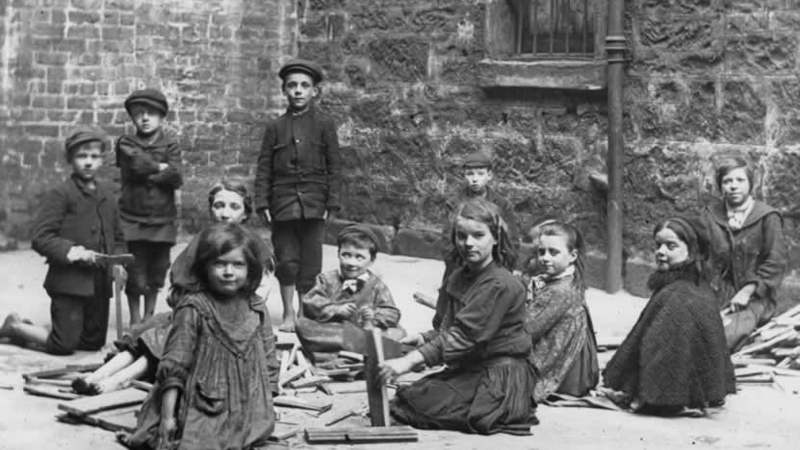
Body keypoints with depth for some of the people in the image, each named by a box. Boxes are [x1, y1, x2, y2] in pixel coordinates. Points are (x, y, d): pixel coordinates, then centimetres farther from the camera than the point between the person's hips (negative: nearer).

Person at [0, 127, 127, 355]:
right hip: (69, 281, -7)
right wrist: (70, 251, -25)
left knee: (94, 342, 14)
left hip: (100, 282, 7)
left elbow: (117, 237, 20)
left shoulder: (106, 194, 12)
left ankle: (28, 329, 31)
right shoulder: (59, 195, -9)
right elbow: (40, 238, -14)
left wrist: (118, 261, 2)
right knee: (64, 345, -4)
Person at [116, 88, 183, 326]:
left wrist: (147, 174, -11)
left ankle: (149, 316, 28)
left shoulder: (170, 144, 5)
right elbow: (138, 163, -16)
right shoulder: (126, 143, 4)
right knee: (136, 275, -2)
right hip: (133, 219, -2)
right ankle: (135, 319, 15)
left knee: (157, 273, 10)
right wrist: (161, 168, -4)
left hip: (163, 220, 2)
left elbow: (176, 178, -8)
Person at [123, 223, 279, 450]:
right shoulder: (193, 308, -8)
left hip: (248, 415, 4)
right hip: (202, 412, -4)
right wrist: (167, 416, -11)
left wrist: (266, 410, 8)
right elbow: (174, 365, -8)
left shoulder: (257, 310, 5)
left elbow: (268, 362, 12)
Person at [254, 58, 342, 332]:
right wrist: (262, 203, 0)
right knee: (286, 261, 3)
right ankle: (288, 314, 14)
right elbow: (263, 168, 7)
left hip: (313, 203, -1)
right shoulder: (276, 127, 7)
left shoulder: (324, 125, 4)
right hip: (283, 203, 1)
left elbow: (334, 166, 4)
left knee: (310, 263, 1)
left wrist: (332, 202, -2)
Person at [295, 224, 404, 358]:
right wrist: (336, 310, -19)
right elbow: (310, 304, -6)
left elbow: (392, 314, 1)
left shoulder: (376, 285, 6)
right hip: (332, 330, 0)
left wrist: (375, 315, -19)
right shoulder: (328, 279, 6)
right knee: (302, 324, -27)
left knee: (398, 333, -22)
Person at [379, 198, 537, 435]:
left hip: (499, 376, -9)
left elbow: (464, 335, -25)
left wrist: (410, 360, -31)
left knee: (423, 404, -22)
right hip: (466, 371, 9)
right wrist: (422, 338, -7)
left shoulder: (501, 285, -17)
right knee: (405, 396, -4)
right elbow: (445, 328, 18)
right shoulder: (456, 278, 12)